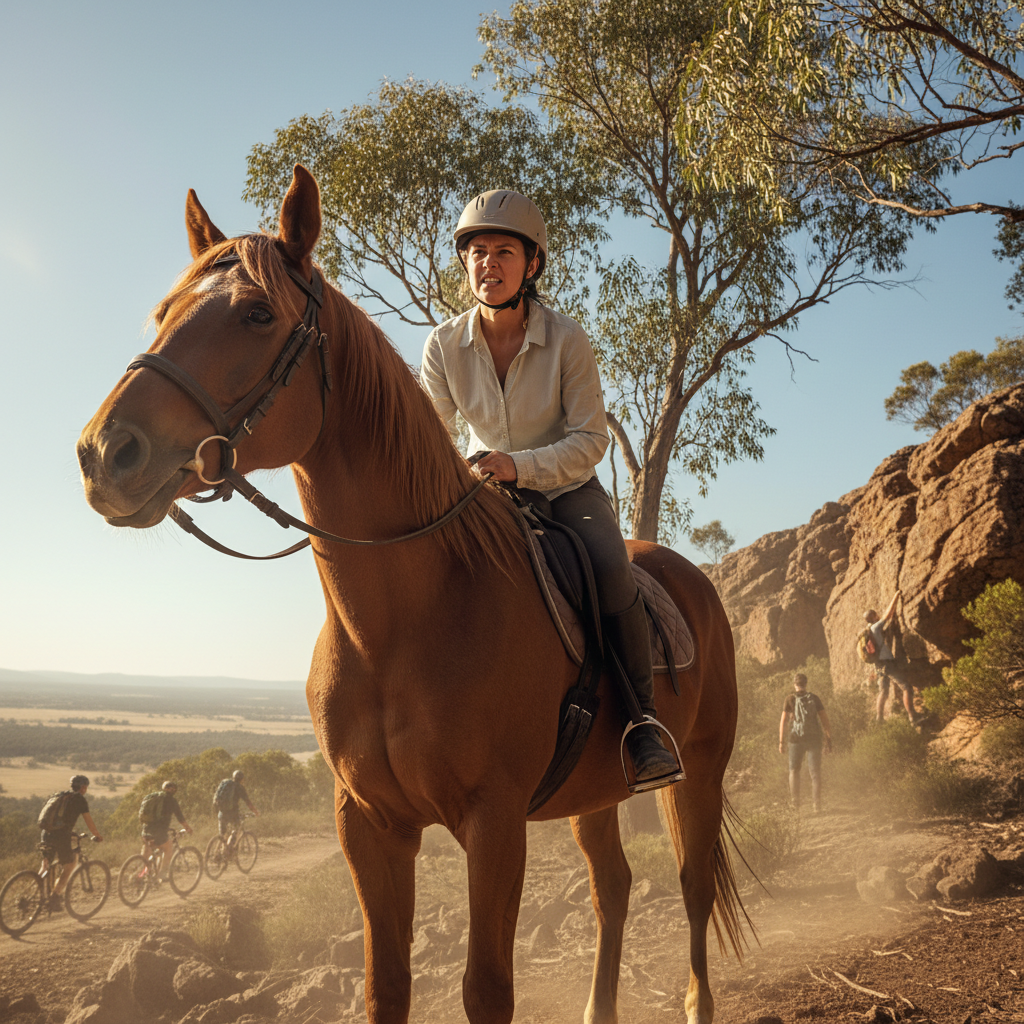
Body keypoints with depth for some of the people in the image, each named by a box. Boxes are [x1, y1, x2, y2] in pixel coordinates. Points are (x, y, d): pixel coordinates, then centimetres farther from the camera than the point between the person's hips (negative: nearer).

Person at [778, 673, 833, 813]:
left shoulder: (790, 699, -1)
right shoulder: (814, 698, 3)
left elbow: (784, 720, -6)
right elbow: (825, 719, 0)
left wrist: (781, 741, -3)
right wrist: (829, 739, 5)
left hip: (796, 738, -1)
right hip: (814, 738, 1)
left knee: (794, 770, 16)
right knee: (815, 771, 5)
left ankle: (795, 801, 6)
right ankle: (817, 803, -2)